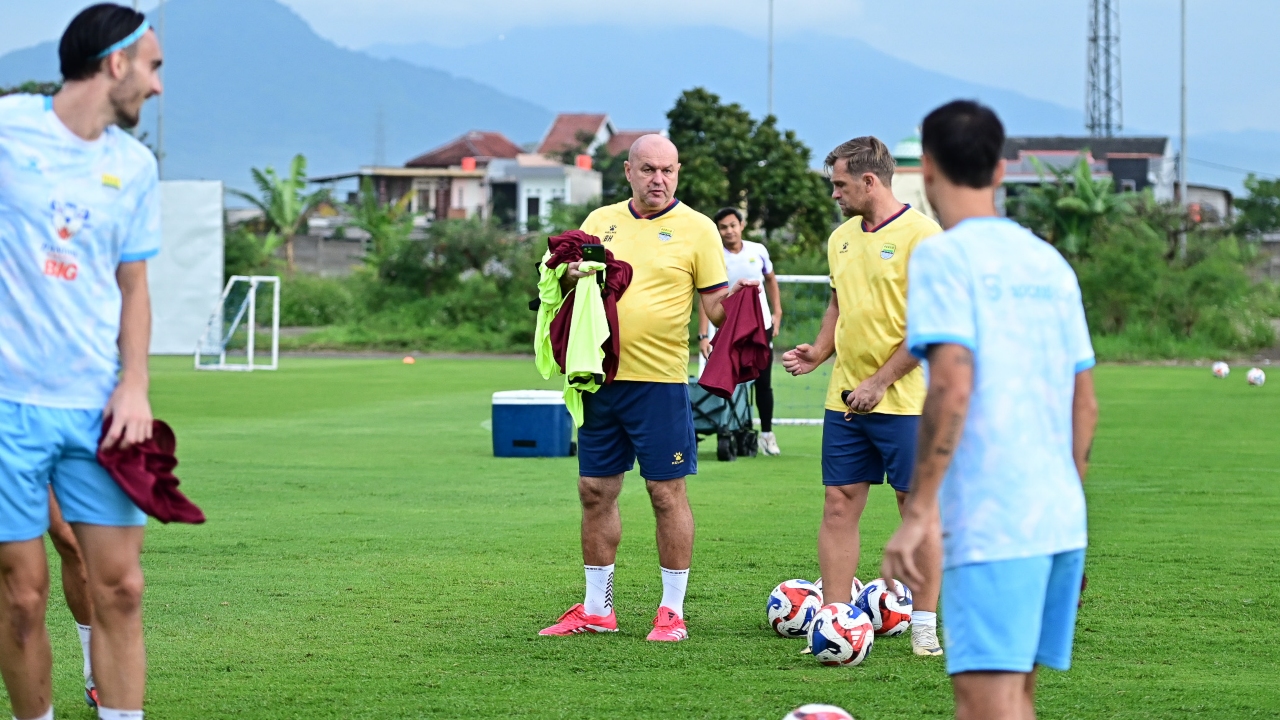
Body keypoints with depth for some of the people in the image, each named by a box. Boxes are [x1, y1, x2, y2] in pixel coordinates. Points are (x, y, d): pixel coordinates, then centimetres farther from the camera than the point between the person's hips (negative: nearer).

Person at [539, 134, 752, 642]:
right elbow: (566, 285, 16)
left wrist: (734, 298, -24)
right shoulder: (601, 221, 11)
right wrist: (572, 275, -7)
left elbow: (715, 306, -2)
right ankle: (596, 610, 20)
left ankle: (672, 611, 7)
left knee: (667, 492, -1)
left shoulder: (696, 228, -1)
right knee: (595, 491, 9)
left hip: (660, 380, -4)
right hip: (601, 376, 5)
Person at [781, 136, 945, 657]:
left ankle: (924, 625, 8)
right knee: (839, 505, 4)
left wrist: (880, 382, -18)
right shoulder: (842, 238, 12)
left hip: (904, 400, -7)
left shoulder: (921, 235, -11)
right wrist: (819, 351, 4)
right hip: (845, 398, 7)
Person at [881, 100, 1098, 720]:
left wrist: (916, 512, -16)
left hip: (991, 524, -7)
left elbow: (952, 386, -17)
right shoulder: (1050, 263, 16)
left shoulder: (941, 256, -6)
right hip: (1061, 517, 8)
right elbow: (1084, 404, 17)